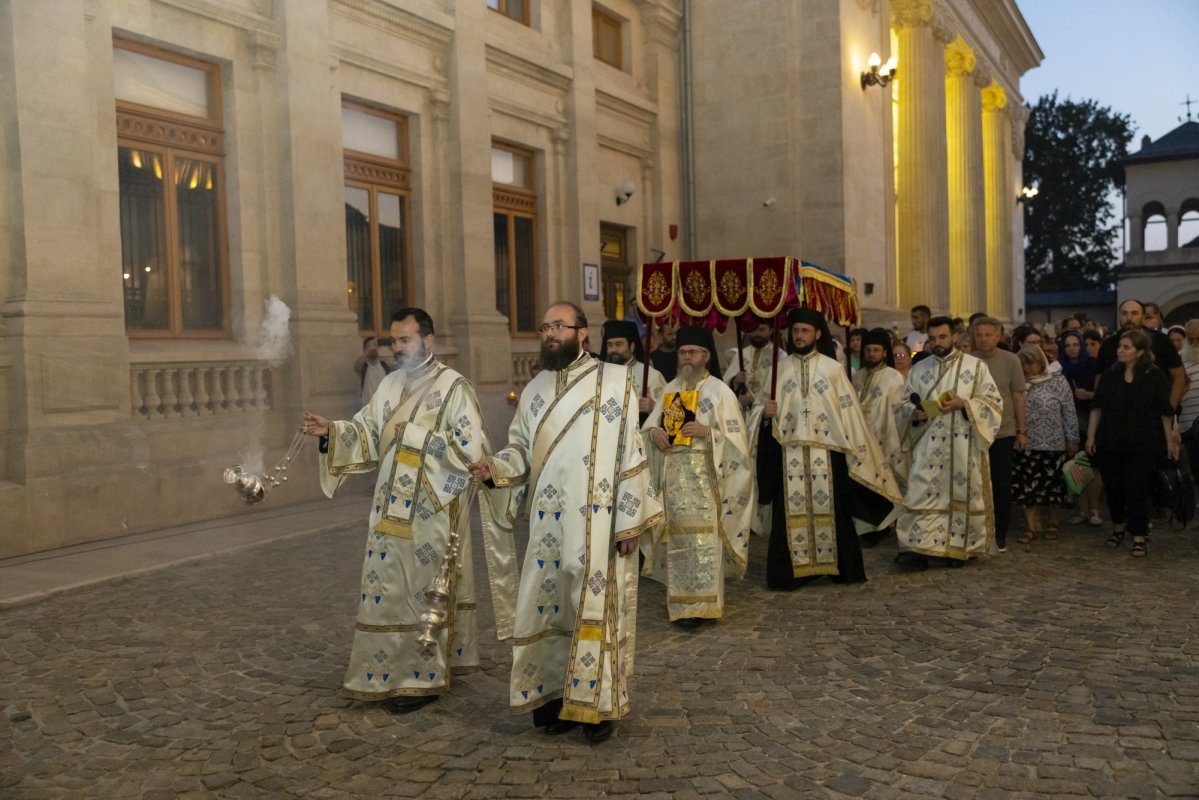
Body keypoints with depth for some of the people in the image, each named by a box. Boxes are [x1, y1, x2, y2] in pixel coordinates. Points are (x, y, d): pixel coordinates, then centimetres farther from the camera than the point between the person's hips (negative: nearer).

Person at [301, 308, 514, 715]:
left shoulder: (453, 387, -9)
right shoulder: (390, 385, 11)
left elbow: (471, 446, -17)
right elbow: (367, 433, 7)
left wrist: (415, 435, -19)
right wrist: (332, 431, -11)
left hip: (432, 510, -6)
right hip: (393, 508, 7)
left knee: (427, 590, 1)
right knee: (391, 589, 12)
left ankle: (424, 678, 11)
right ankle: (394, 671, 25)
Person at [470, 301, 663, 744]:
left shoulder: (615, 381, -3)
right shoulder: (534, 390, 12)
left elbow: (630, 451, -6)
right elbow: (521, 448, 14)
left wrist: (630, 520, -9)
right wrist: (496, 467, -9)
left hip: (597, 522, -4)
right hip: (547, 522, 4)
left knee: (596, 607, 1)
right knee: (549, 606, 8)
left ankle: (597, 702, 14)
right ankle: (556, 693, 21)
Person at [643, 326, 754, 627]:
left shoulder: (720, 391, -2)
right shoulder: (670, 389, 14)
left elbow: (735, 437, -4)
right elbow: (648, 424, 17)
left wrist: (707, 432, -20)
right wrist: (653, 432, -5)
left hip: (704, 476, -5)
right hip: (672, 475, 5)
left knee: (702, 538, -8)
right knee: (676, 536, 7)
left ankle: (700, 604, -3)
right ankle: (680, 600, 16)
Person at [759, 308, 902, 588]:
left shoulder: (832, 368, 4)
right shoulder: (781, 369, 9)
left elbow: (848, 411, 4)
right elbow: (769, 411, 13)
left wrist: (857, 450, 1)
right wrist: (767, 413, -10)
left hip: (826, 451, -1)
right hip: (790, 452, 1)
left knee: (830, 508, 2)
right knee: (792, 511, 0)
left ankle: (841, 568, 13)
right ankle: (794, 570, 6)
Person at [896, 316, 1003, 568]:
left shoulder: (976, 366, 3)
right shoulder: (919, 369, 11)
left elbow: (993, 401, 0)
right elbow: (904, 403, 13)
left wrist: (964, 404, -15)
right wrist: (915, 413, -9)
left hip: (963, 444, -1)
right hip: (928, 444, 1)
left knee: (962, 494, 2)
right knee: (923, 492, -7)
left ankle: (958, 548, 13)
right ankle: (917, 547, -9)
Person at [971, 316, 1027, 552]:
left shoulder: (1010, 361, -1)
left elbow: (1018, 396, 2)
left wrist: (1022, 430, 1)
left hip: (1004, 433, -1)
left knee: (1001, 486, 5)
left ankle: (1000, 535, 16)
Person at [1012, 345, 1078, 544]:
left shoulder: (1057, 381, -4)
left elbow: (1069, 413, -3)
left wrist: (1072, 440, -4)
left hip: (1052, 444, -2)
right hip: (1025, 445, 3)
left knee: (1051, 487, 7)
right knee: (1026, 487, 1)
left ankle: (1051, 525, 24)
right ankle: (1031, 527, 10)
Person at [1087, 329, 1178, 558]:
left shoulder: (1155, 377, -5)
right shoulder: (1110, 375, 4)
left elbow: (1166, 412, -2)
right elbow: (1097, 407, 8)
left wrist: (1169, 441, -1)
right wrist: (1091, 436, 4)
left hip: (1143, 446, -3)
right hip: (1110, 444, 3)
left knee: (1138, 491, -2)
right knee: (1113, 488, 10)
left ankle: (1139, 536, 7)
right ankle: (1118, 526, 31)